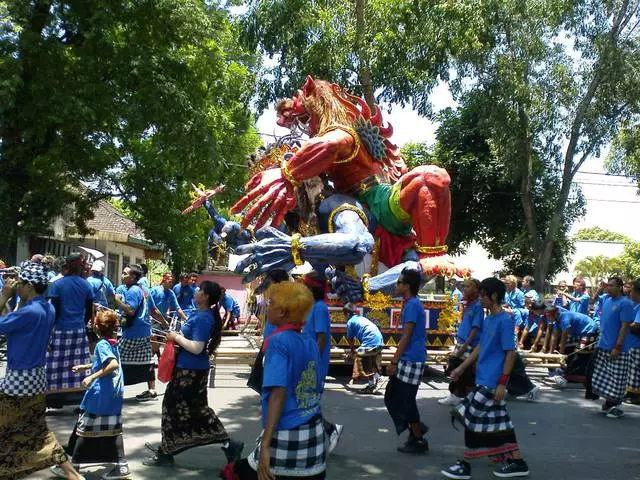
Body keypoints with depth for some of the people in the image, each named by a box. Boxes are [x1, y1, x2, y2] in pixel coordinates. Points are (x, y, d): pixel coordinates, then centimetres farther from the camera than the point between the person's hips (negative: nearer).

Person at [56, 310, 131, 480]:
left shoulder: (102, 345, -15)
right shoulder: (113, 343, 9)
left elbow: (114, 365, -29)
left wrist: (92, 376, -25)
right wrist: (85, 366, 29)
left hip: (99, 394, -7)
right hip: (115, 394, 7)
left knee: (85, 427, 7)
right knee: (113, 430, 9)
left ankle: (71, 464, 19)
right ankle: (121, 465, 8)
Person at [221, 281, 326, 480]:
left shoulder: (278, 341, -12)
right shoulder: (311, 342, 8)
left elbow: (278, 394, -22)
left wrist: (265, 445, -26)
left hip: (286, 437, -7)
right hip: (314, 434, 7)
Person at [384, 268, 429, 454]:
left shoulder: (412, 305, -17)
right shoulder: (412, 304, 14)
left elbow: (406, 336, -20)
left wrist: (393, 362, -18)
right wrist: (396, 360, 25)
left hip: (411, 360, -10)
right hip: (408, 359, 10)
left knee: (406, 400, -1)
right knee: (392, 396, 14)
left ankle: (419, 441, 11)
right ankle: (416, 428, 23)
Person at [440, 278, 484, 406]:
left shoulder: (478, 306, -15)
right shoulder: (468, 305, 11)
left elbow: (476, 329, -19)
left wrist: (464, 347, -21)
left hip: (470, 346, -9)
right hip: (460, 343, 9)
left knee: (467, 374, -2)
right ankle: (454, 396, 30)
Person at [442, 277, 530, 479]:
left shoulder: (505, 320, -16)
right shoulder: (488, 319, 11)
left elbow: (511, 353, -17)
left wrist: (502, 383, -19)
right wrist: (461, 368, 18)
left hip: (492, 382, -9)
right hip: (484, 379, 9)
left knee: (472, 419, -4)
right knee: (499, 421, 12)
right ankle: (517, 462, 21)